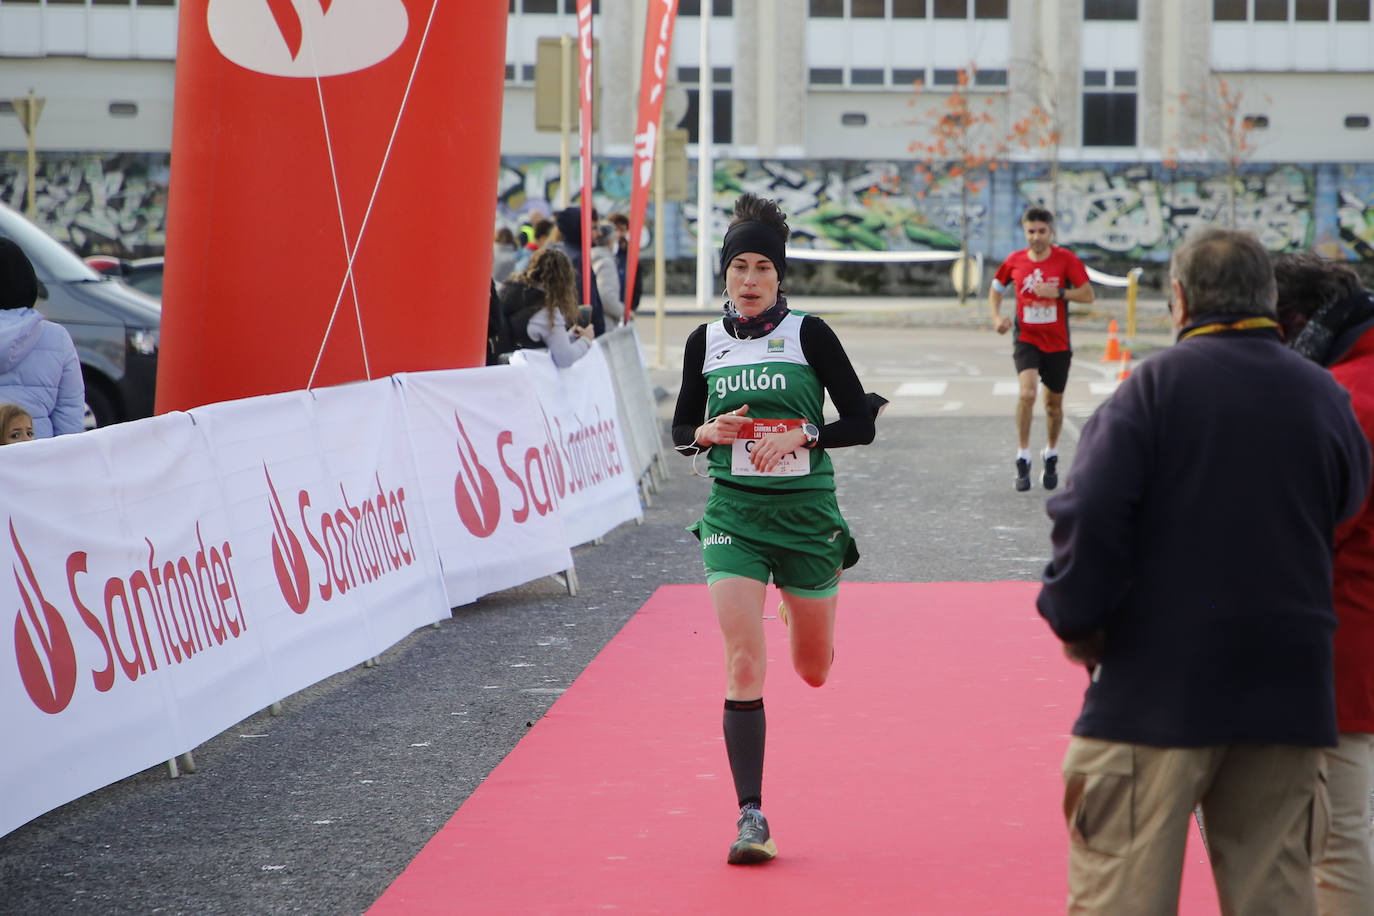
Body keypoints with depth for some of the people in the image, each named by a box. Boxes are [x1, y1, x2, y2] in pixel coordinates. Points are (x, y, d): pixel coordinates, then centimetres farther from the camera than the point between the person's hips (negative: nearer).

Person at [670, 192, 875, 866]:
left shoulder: (809, 334, -4)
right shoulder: (705, 342, 4)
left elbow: (861, 423, -4)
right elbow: (681, 429, 13)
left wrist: (801, 436, -19)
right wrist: (709, 432, -9)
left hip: (806, 512, 0)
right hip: (732, 516, 1)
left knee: (813, 670, 14)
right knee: (743, 668, -13)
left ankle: (813, 587, 51)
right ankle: (751, 817, -9)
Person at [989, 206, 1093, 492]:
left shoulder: (1066, 259, -6)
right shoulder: (1015, 261, 0)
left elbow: (1088, 294, -7)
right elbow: (996, 289, 16)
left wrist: (1058, 293, -21)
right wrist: (997, 317, -2)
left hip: (1057, 342, 1)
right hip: (1026, 338, 0)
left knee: (1054, 403, 11)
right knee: (1027, 393, -23)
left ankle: (1051, 456, 35)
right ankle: (1023, 458, -14)